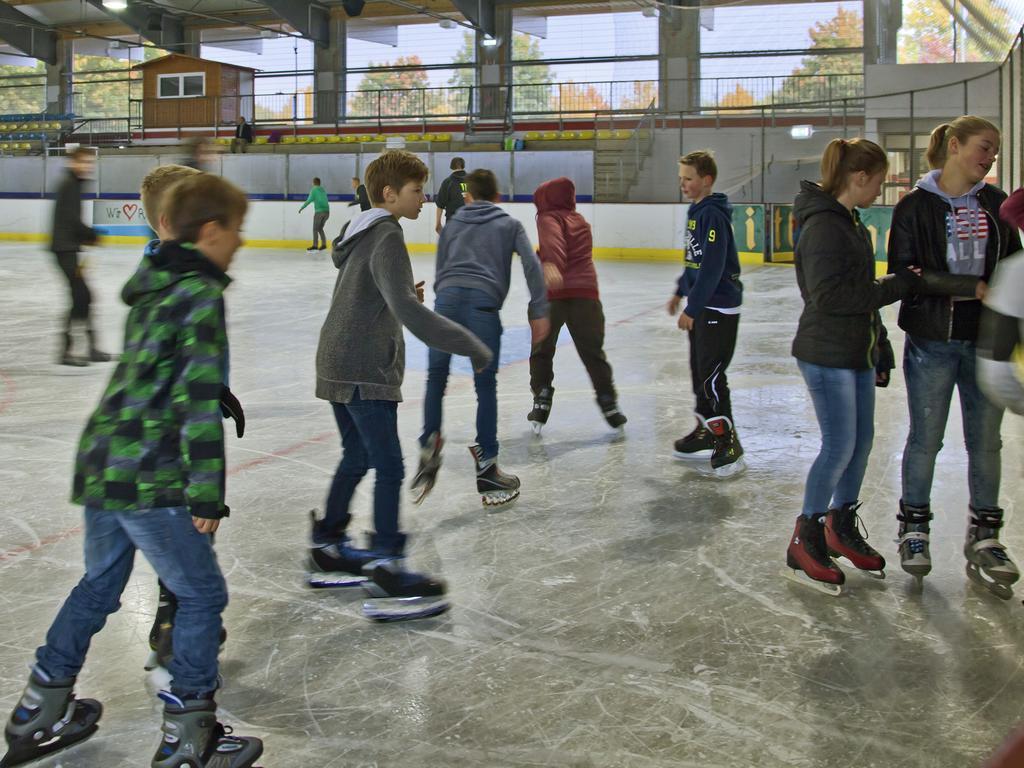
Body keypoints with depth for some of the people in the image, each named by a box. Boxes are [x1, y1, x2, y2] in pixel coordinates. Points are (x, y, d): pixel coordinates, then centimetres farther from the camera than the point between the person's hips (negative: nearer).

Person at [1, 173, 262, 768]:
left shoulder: (152, 285, 14)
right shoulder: (200, 294, -14)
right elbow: (199, 401, -19)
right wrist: (207, 495, -17)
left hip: (101, 463, 9)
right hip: (148, 479, -9)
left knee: (100, 585, 23)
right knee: (202, 593, 3)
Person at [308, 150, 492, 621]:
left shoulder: (360, 231, 14)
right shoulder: (387, 238, -16)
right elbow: (406, 308, -30)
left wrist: (404, 293, 10)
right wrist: (468, 344, -32)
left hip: (338, 365, 10)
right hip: (365, 371, -10)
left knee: (357, 457, 20)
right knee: (389, 467, -7)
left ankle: (328, 549, 30)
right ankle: (385, 573, -6)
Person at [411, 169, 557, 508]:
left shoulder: (452, 224, 28)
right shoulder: (509, 225, 22)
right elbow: (532, 264, 6)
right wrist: (539, 312, 4)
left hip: (447, 299, 2)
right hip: (483, 303, -2)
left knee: (436, 378, 15)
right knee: (486, 387, 6)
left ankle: (429, 448, 0)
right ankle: (486, 468, 10)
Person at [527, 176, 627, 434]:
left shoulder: (549, 218, 2)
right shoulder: (581, 222, 22)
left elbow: (553, 242, -20)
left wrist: (551, 265, -38)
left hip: (552, 294, -4)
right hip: (586, 292, 4)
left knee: (542, 351, 12)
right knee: (592, 352, 11)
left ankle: (542, 401, 8)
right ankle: (609, 403, 9)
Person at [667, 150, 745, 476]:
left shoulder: (713, 214, -19)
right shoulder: (697, 212, 11)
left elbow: (712, 268, -23)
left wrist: (691, 309, -21)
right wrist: (680, 292, 26)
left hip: (718, 307, -10)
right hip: (701, 305, 10)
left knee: (711, 376, -8)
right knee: (699, 371, 16)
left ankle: (729, 445, -1)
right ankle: (706, 431, 28)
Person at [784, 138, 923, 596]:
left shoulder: (850, 223, 14)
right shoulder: (823, 225, -18)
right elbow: (829, 295, -25)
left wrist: (881, 350, 19)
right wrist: (895, 287, -19)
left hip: (857, 352, 10)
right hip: (826, 354, -10)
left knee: (862, 440, 15)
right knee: (839, 447, -6)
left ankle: (842, 527, 31)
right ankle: (804, 544, 6)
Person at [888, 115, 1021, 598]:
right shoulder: (916, 205, -5)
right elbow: (902, 272, -12)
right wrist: (971, 288, -17)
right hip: (932, 341, -4)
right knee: (926, 439, 5)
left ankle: (983, 538, 20)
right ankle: (914, 529, 22)